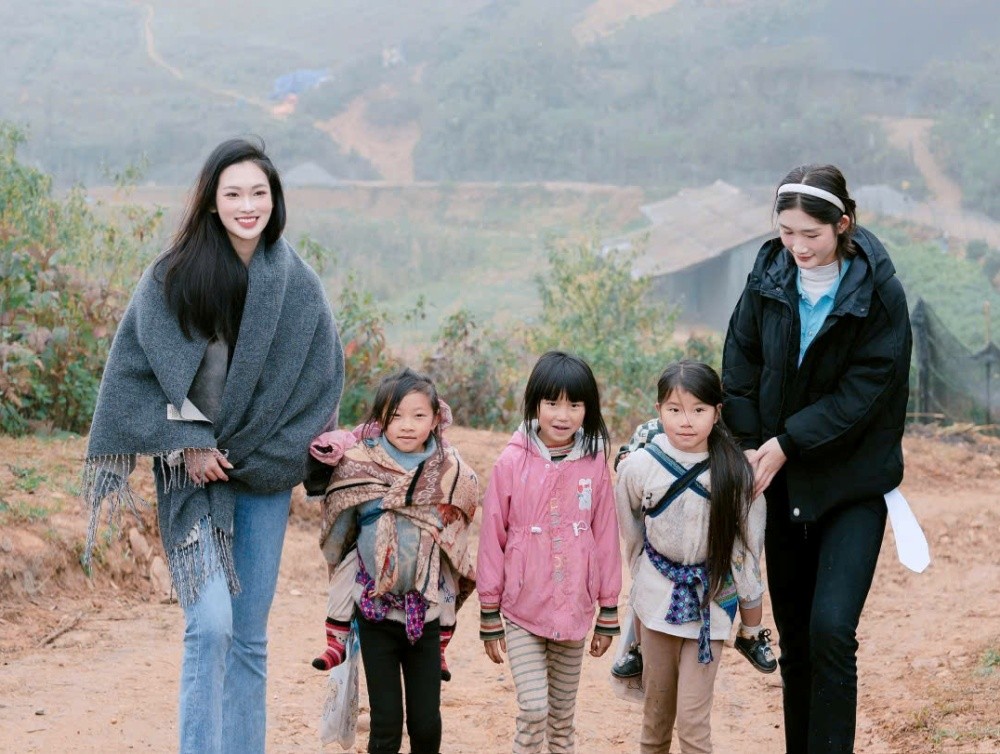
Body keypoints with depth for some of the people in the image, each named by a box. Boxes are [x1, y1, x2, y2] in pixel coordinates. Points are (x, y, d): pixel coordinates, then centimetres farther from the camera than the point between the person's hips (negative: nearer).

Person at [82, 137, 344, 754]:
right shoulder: (172, 278, -3)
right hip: (192, 472, -2)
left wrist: (261, 458, -2)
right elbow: (134, 369, -2)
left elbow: (324, 381, 4)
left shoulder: (300, 286, 2)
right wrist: (187, 441, -9)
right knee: (211, 624, -15)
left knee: (250, 634, 7)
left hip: (264, 477, 2)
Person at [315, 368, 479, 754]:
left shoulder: (452, 476, -2)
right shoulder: (357, 467, -5)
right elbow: (336, 538, 7)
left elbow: (455, 547, 9)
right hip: (375, 611, -1)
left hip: (426, 615, 1)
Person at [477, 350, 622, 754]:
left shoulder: (594, 463, -3)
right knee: (533, 709, -10)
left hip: (574, 612, 2)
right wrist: (489, 615, -1)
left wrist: (609, 614, 7)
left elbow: (606, 538, 4)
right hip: (522, 611, -2)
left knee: (563, 714, 12)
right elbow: (492, 539, -3)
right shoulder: (512, 462, -9)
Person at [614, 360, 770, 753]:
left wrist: (753, 628, -1)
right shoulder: (639, 466, -12)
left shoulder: (736, 472, -14)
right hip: (657, 598, 2)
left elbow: (746, 551, -6)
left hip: (710, 601, -2)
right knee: (657, 707, 15)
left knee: (693, 718, -6)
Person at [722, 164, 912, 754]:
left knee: (831, 630, -16)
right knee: (794, 633, 10)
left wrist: (788, 442, -17)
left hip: (852, 483, -4)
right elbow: (740, 366, 3)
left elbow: (862, 392, -15)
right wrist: (749, 446, -8)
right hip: (783, 481, 4)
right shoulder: (770, 275, -1)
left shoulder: (879, 292, -13)